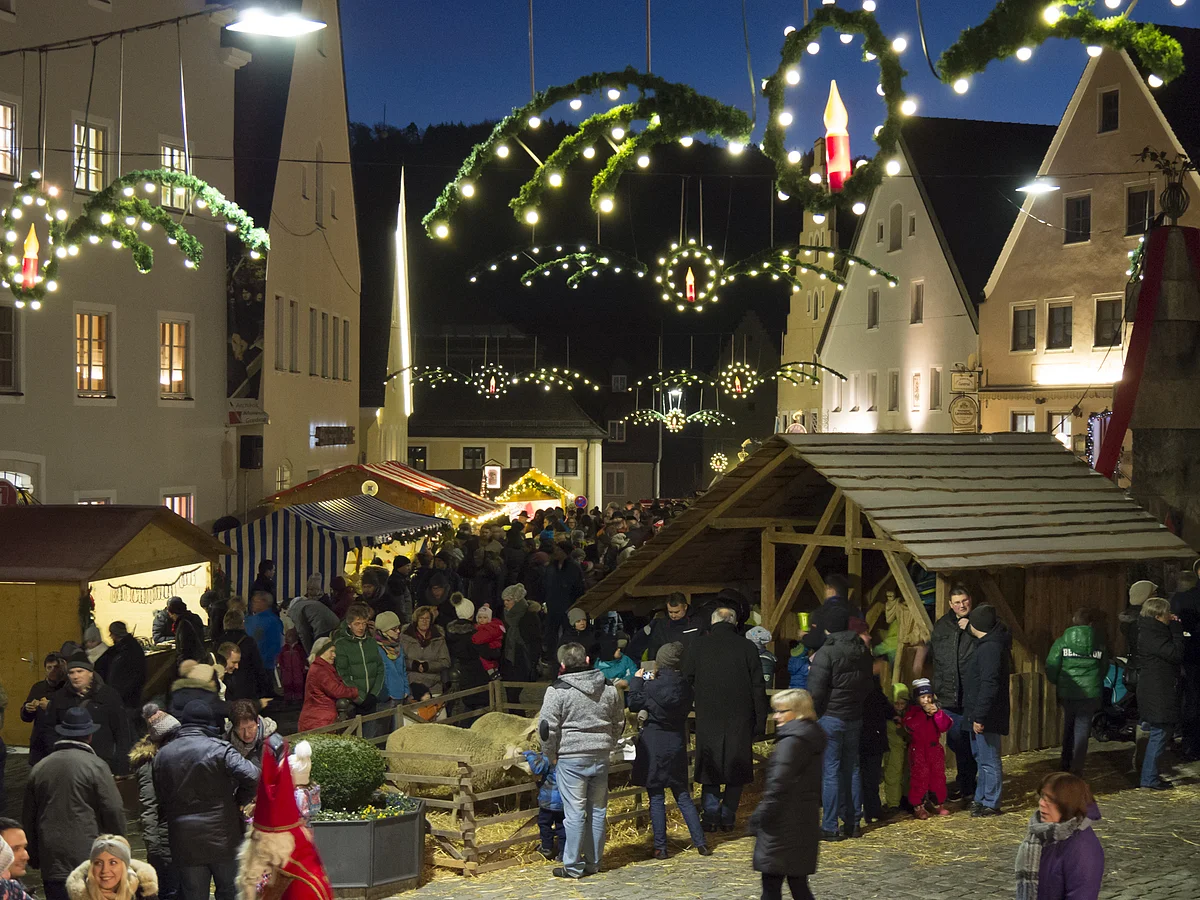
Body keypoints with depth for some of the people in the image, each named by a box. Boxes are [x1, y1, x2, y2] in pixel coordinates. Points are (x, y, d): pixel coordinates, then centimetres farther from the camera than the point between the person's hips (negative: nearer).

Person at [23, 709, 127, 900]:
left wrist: (34, 858, 24)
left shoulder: (38, 769, 8)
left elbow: (28, 819, 15)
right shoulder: (96, 766, -7)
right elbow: (114, 811, -10)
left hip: (51, 864, 4)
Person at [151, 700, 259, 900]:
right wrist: (239, 801, -6)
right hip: (223, 838, -3)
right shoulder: (218, 749, -11)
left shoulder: (162, 755, 5)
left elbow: (161, 800, 9)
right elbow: (251, 776, -23)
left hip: (185, 843, 3)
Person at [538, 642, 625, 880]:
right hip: (601, 757, 5)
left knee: (575, 812, -1)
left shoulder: (558, 691, -9)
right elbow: (619, 722, 16)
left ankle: (573, 866, 4)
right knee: (597, 810, 11)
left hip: (571, 756, -5)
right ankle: (593, 862, 19)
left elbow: (547, 727, -11)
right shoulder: (608, 689, 7)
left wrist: (551, 754, 3)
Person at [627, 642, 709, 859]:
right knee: (683, 796, 13)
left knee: (656, 798, 3)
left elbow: (634, 703, -4)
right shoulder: (685, 687, 0)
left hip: (653, 745, -5)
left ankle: (660, 847, 5)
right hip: (677, 745, 5)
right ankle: (700, 843, 12)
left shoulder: (653, 687, -15)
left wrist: (637, 680, 10)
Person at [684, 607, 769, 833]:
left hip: (708, 717, 0)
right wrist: (760, 721, 2)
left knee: (709, 764, 9)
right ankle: (728, 817, 9)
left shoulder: (699, 644, -2)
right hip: (740, 719, 0)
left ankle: (711, 816, 2)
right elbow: (758, 687, -3)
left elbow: (686, 678, 4)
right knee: (736, 766, 10)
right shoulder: (747, 647, -3)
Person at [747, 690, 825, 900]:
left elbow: (778, 786, -22)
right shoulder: (813, 738, 13)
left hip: (783, 827, -9)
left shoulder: (791, 742, -16)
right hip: (804, 826, 9)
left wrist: (760, 818, -13)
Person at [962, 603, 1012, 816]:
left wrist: (979, 716, -25)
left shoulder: (990, 648, -23)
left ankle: (991, 804, 7)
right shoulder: (992, 643, 10)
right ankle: (981, 799, 29)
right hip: (982, 714, 11)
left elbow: (988, 685, -26)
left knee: (988, 760, -1)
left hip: (987, 716, -11)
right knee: (982, 758, 19)